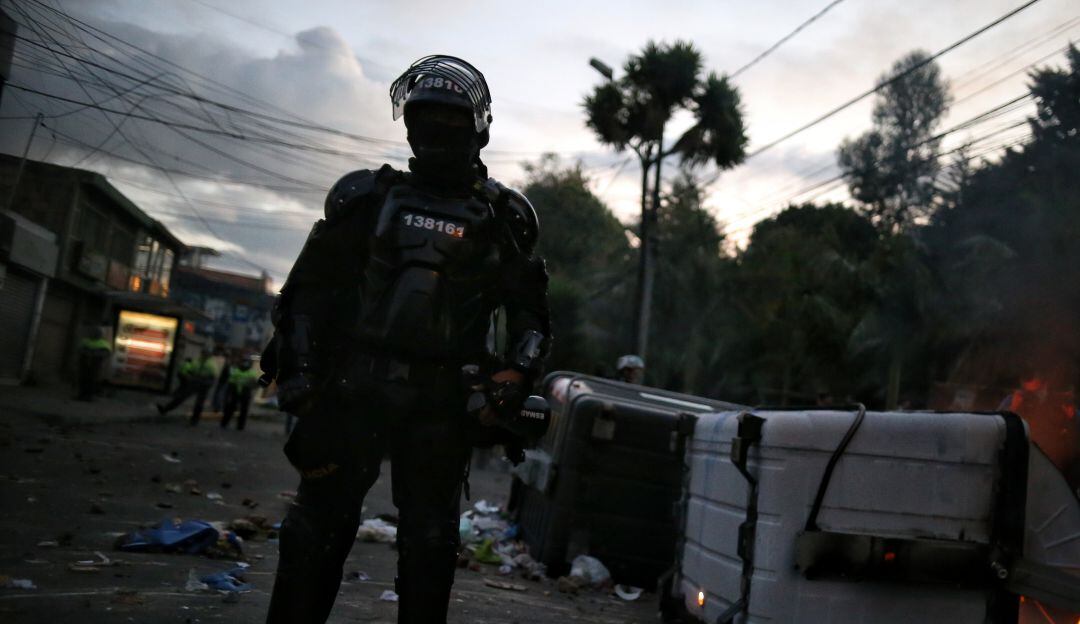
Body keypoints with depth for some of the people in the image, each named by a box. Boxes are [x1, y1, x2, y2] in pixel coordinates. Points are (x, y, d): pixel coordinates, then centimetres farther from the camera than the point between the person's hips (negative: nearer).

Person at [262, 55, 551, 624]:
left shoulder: (503, 217, 6)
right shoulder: (369, 195, 8)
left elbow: (529, 310, 10)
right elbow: (309, 288, 8)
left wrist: (515, 374, -7)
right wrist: (298, 366, -1)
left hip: (439, 404, 0)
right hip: (351, 386, 1)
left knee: (430, 543, 6)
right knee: (319, 526, 5)